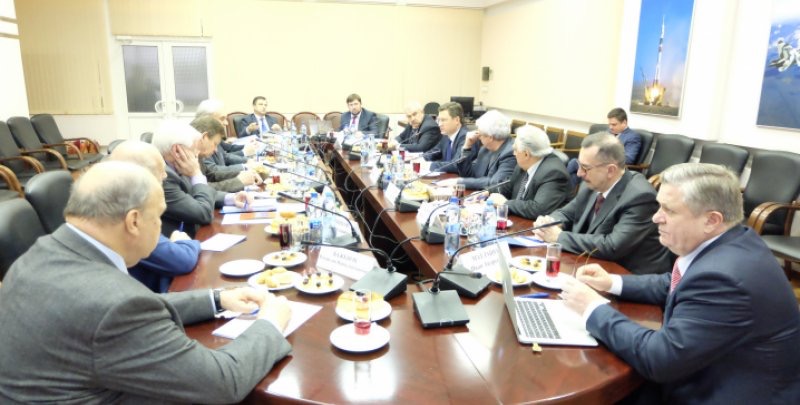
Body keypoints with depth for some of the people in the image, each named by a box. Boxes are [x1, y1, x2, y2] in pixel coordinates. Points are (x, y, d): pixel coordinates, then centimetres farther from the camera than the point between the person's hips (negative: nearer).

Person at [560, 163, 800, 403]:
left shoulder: (723, 277, -30)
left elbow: (658, 359, -27)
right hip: (713, 380, 8)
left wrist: (594, 309, -18)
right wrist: (613, 283, 4)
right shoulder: (723, 243, -2)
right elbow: (674, 286, 16)